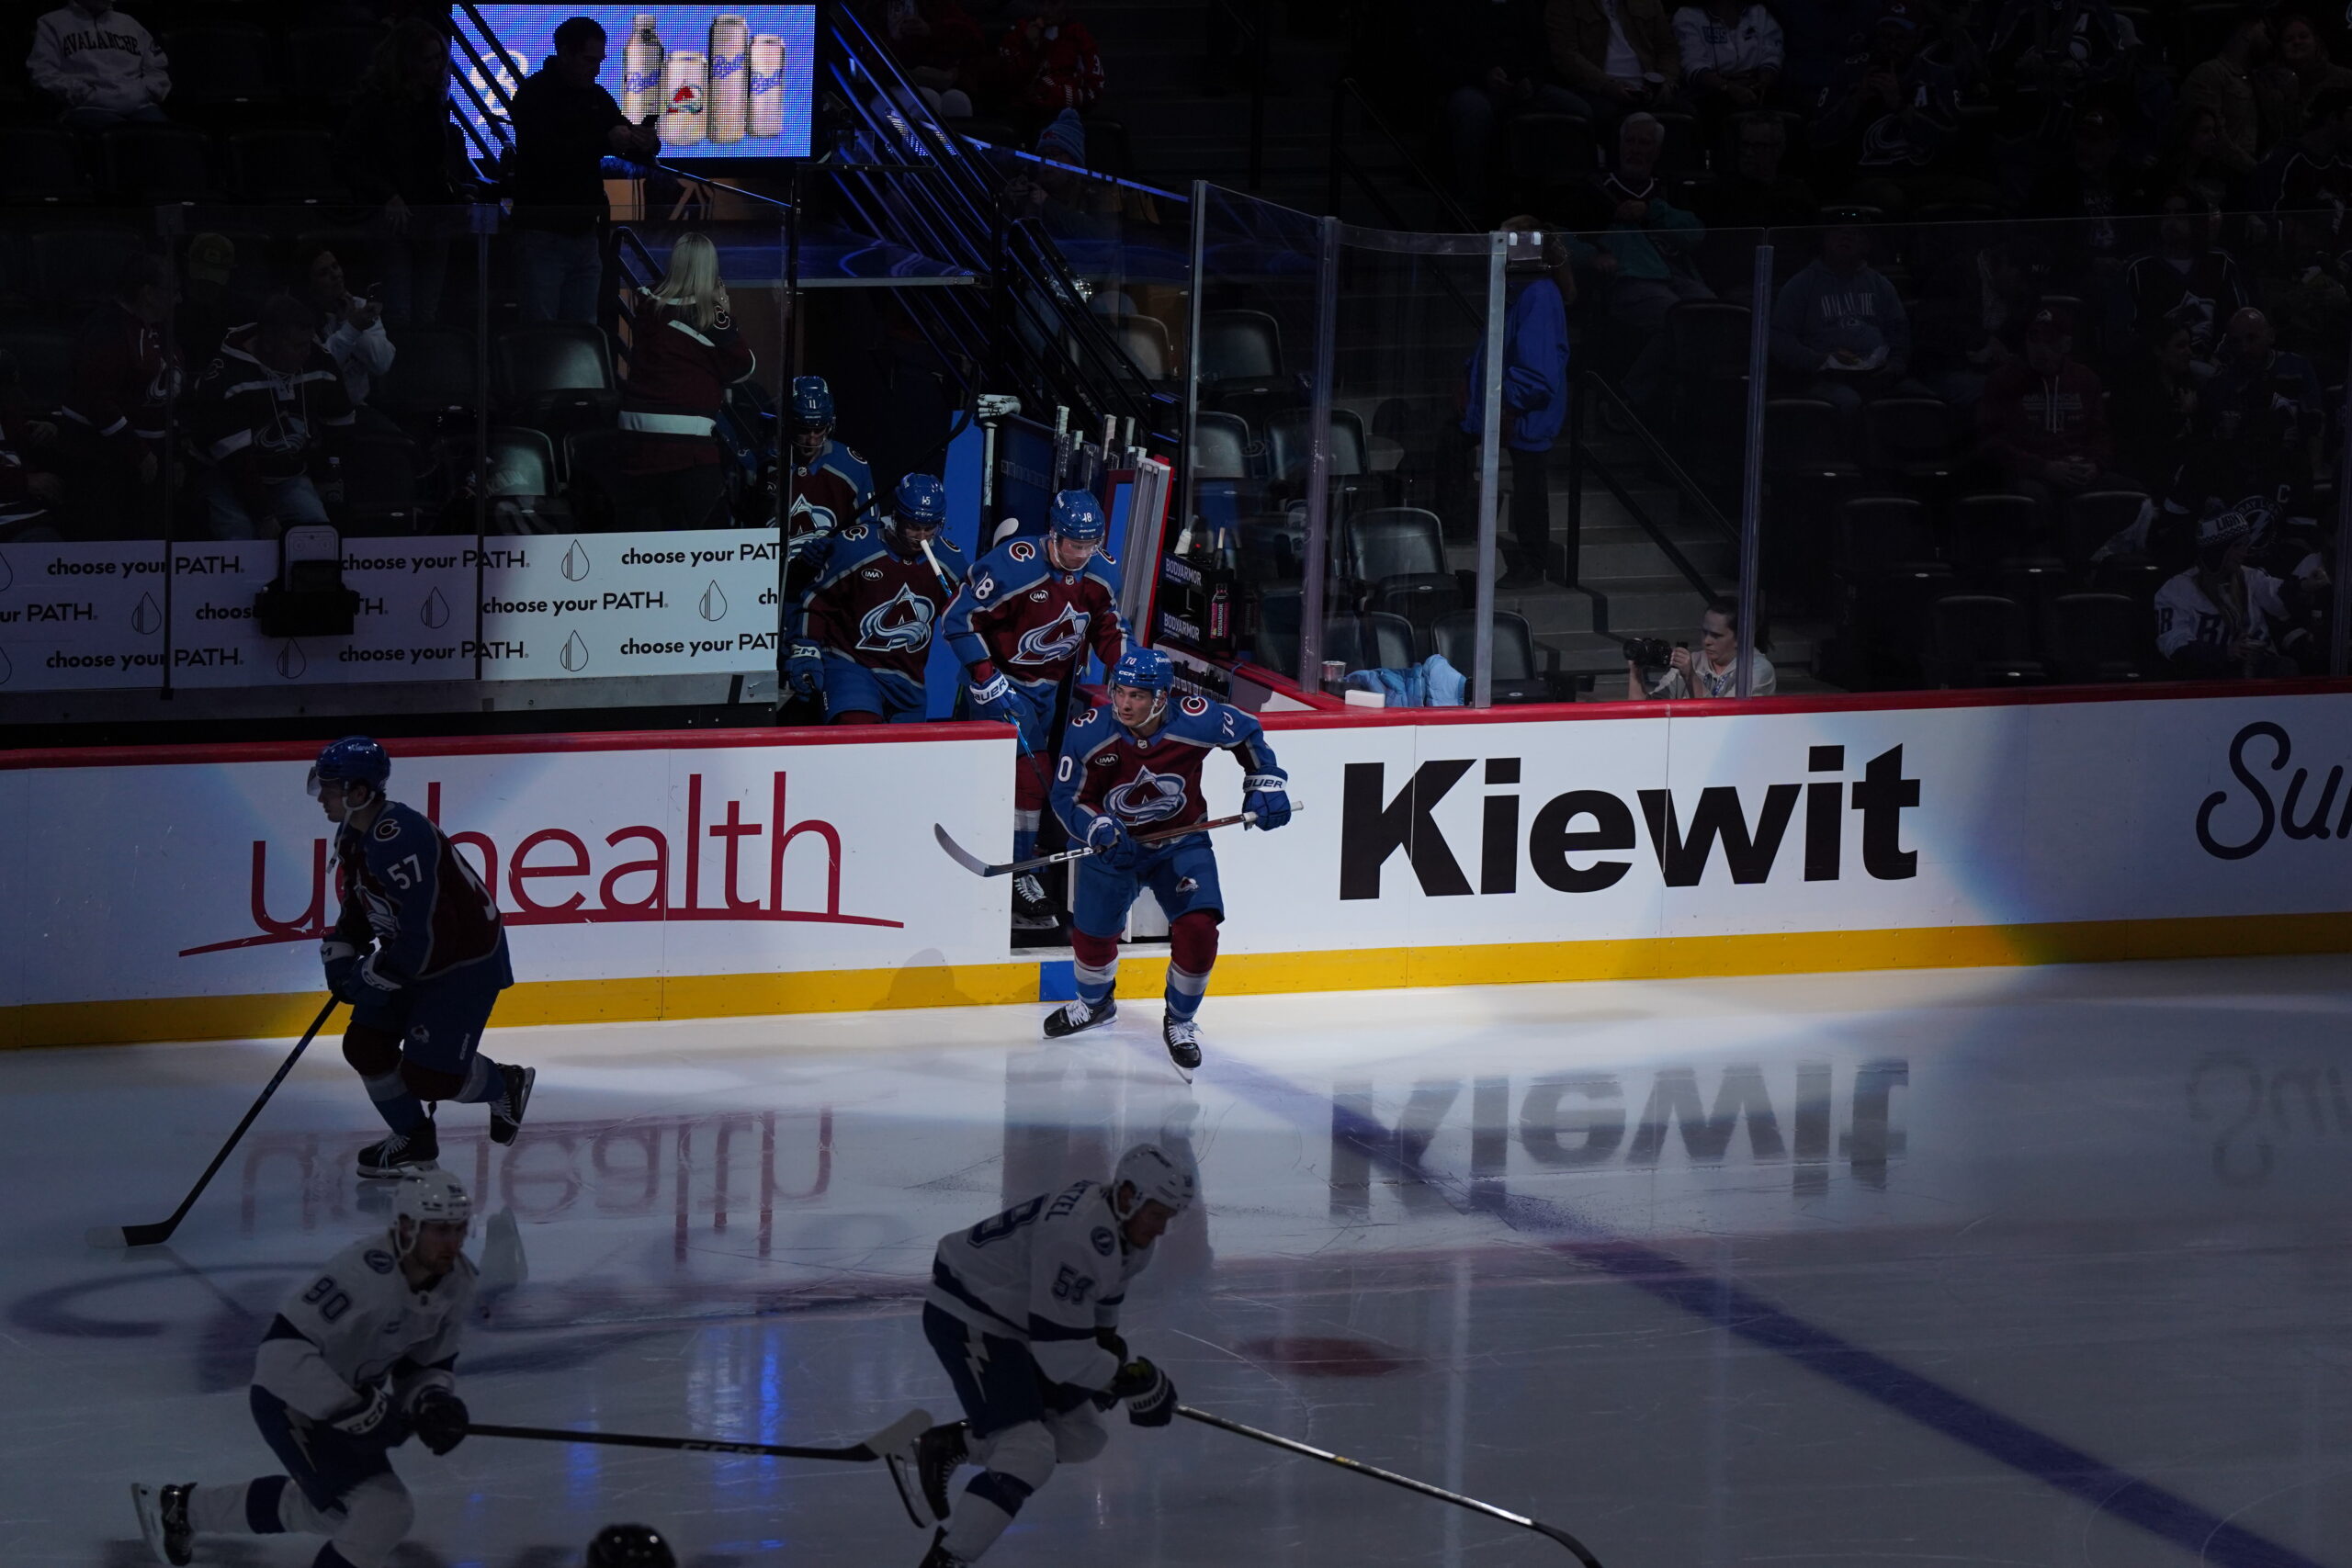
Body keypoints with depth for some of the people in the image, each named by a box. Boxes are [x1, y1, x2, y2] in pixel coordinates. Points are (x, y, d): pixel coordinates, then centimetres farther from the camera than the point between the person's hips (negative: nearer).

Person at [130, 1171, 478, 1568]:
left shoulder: (458, 1282, -8)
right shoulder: (364, 1271, -34)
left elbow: (429, 1364, 5)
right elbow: (283, 1350, -36)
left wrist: (433, 1402, -17)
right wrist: (355, 1410, -37)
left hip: (352, 1393, 9)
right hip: (291, 1397, -9)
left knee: (319, 1504, 30)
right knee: (383, 1512, -22)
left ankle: (183, 1507, 51)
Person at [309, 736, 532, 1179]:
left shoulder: (399, 838, -31)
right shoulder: (353, 836, 1)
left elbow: (426, 927, -32)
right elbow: (360, 903, 18)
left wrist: (378, 976, -23)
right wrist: (340, 951, 2)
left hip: (466, 959, -10)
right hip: (410, 955, 10)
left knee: (428, 1072, -12)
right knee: (365, 1046, 4)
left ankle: (506, 1087, 17)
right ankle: (414, 1141, 21)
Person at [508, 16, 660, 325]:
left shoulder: (597, 97, 11)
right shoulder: (534, 94, -8)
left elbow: (635, 152, 14)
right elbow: (548, 153, -23)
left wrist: (647, 144, -11)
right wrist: (606, 141, -29)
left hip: (584, 232, 6)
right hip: (542, 233, -6)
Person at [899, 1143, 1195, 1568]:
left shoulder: (1124, 1226, 0)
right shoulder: (1077, 1238, -31)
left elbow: (1103, 1288, 23)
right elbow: (1061, 1352, -30)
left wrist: (1108, 1341, 10)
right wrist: (1129, 1378, -19)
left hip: (1017, 1321, 10)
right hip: (967, 1320, -10)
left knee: (1080, 1439, 13)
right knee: (1029, 1455, -21)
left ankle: (944, 1446, 23)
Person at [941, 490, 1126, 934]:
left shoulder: (1101, 575, -5)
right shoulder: (1011, 566, -25)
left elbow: (1108, 628, 10)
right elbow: (961, 618, -20)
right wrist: (985, 680, -22)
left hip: (1057, 686, 7)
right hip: (1006, 680, -7)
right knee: (1026, 775, -16)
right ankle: (1019, 880, -10)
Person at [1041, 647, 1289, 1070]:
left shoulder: (1197, 722, -23)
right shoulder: (1088, 733, -22)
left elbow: (1247, 734, -1)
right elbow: (1067, 797, -14)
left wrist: (1265, 783, -3)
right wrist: (1097, 828, -32)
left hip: (1180, 842, -1)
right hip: (1113, 845, 1)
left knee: (1198, 928, -18)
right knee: (1092, 934, 10)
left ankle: (1180, 1021, 7)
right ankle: (1094, 1003, 46)